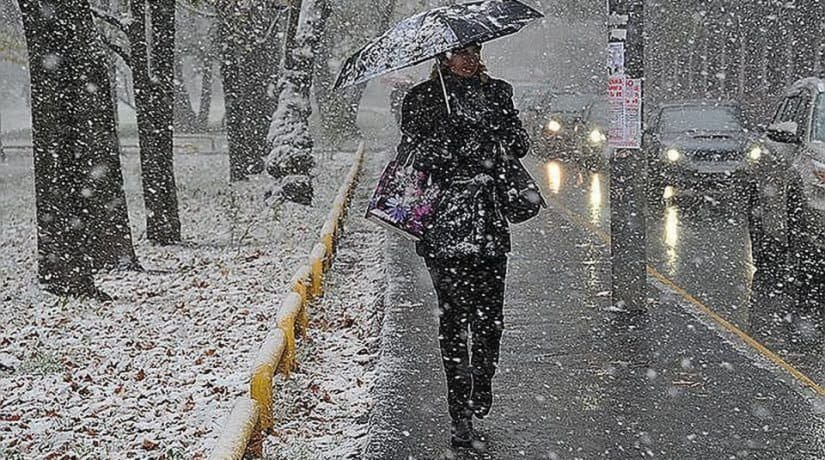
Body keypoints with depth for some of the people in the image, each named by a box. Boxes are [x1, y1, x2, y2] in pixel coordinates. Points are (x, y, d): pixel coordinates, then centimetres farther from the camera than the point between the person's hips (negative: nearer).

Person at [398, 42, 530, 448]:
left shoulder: (496, 91, 16)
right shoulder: (422, 98, 6)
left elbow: (519, 144, 10)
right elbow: (412, 154, -1)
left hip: (488, 220, 3)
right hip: (444, 220, -3)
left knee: (489, 315, -1)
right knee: (453, 316, -3)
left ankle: (481, 385, 25)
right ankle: (460, 417, 2)